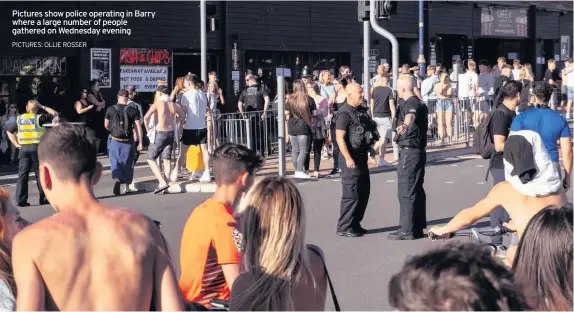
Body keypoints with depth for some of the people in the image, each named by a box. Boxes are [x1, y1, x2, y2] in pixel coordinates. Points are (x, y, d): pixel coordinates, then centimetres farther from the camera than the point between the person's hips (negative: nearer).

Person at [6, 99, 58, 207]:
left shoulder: (19, 119, 11)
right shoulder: (39, 118, -3)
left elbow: (9, 131, 15)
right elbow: (55, 114, 2)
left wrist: (16, 144, 12)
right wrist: (43, 107, 8)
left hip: (23, 148, 3)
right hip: (37, 148, -3)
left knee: (22, 175, 4)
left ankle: (21, 200, 1)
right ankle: (44, 198, 10)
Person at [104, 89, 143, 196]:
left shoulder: (110, 109, -2)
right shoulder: (133, 111, -4)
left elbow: (106, 125, 8)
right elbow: (138, 127, -9)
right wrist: (140, 143, -7)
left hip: (114, 140, -1)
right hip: (128, 141, 1)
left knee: (115, 162, 3)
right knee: (127, 164, 14)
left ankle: (117, 179, -26)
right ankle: (127, 187, 23)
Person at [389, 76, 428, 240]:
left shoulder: (410, 104, -16)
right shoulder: (420, 103, 16)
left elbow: (410, 116, -41)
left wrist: (404, 125, -63)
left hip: (409, 152, -10)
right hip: (419, 150, 10)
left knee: (406, 192, -8)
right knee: (417, 189, 14)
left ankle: (407, 230, -7)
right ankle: (418, 226, 19)